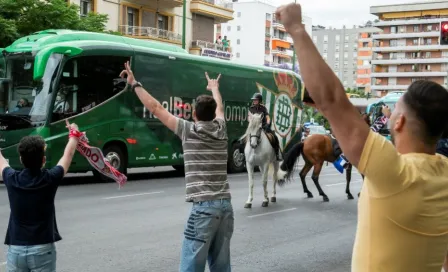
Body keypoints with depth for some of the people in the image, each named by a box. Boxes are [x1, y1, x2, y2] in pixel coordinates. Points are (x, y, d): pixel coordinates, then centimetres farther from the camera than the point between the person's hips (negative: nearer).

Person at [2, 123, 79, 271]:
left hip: (15, 249, 2)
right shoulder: (50, 179, -9)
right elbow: (68, 155, 9)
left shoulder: (12, 180, -4)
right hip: (42, 249, -2)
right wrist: (74, 133, 27)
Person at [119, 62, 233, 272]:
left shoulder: (188, 130, -2)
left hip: (203, 207, -6)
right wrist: (214, 88, 54)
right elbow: (219, 108, 35)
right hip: (225, 204, 6)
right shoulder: (221, 130, 13)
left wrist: (134, 84, 12)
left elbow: (156, 107, 2)